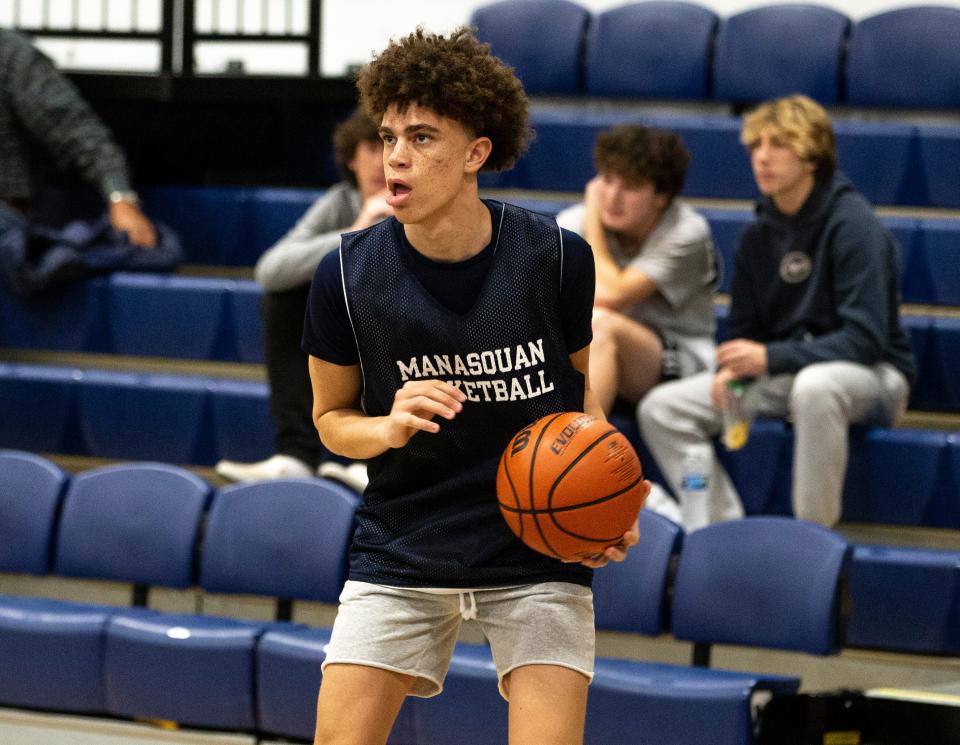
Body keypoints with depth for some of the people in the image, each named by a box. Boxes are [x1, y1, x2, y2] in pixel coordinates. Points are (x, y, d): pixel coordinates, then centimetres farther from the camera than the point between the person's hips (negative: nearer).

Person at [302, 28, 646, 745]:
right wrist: (390, 427, -18)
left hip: (540, 549, 0)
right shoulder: (346, 274, -10)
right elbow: (332, 416, 5)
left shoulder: (557, 256, -9)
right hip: (402, 550, 1)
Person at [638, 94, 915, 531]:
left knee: (815, 385, -43)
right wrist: (731, 369, -11)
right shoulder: (758, 236, 7)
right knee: (661, 409, -7)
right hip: (783, 377, 7)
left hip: (870, 375, -7)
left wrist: (770, 358, -27)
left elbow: (866, 339, -22)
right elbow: (744, 331, 14)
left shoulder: (852, 224, -15)